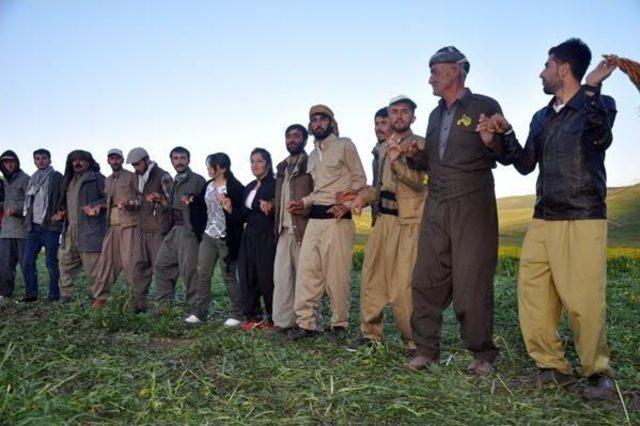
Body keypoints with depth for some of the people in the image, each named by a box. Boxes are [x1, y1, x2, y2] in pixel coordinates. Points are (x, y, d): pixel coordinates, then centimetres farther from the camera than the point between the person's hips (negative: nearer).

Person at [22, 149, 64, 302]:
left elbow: (64, 199, -5)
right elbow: (28, 200, 24)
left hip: (50, 226, -6)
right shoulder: (33, 179, 18)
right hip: (33, 226, 6)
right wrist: (27, 217, 13)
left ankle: (54, 294, 6)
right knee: (27, 262, 3)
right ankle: (30, 293, 13)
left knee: (51, 261, -2)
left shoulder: (57, 177, 0)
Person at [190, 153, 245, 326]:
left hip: (225, 238, -6)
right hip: (208, 236, 7)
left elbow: (242, 213, -12)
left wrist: (230, 209, -28)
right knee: (203, 274, 6)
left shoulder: (234, 187, -10)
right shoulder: (207, 186, 10)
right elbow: (200, 208, 22)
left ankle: (236, 315, 10)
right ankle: (200, 312, 15)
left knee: (229, 276, 0)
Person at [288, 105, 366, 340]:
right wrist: (304, 202, 7)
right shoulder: (312, 156, 21)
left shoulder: (345, 145, 1)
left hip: (337, 218, -6)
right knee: (306, 271, 0)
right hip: (315, 218, 6)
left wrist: (347, 204, -17)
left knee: (336, 275, -4)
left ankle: (339, 324, 10)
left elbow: (360, 179, -2)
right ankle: (305, 323, 6)